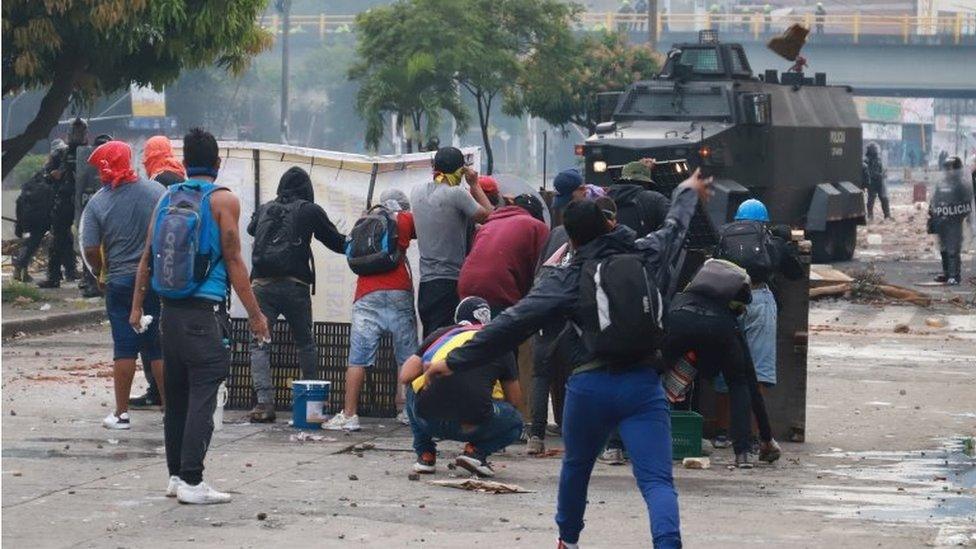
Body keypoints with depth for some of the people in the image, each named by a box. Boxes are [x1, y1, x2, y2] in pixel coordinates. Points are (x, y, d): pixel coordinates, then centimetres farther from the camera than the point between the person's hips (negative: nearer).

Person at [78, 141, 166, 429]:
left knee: (124, 348, 4)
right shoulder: (156, 191, -4)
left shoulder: (97, 204, -8)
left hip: (121, 282, -1)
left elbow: (91, 249, -9)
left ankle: (121, 413, 7)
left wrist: (100, 272, 10)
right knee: (159, 348, 8)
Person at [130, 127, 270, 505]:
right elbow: (233, 262, -8)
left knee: (176, 395, 14)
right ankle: (191, 482, -10)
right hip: (205, 314, -6)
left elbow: (147, 257, 11)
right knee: (202, 397, -6)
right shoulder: (223, 201, -5)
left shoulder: (167, 198, 10)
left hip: (171, 312, 6)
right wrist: (255, 315, -4)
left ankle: (176, 474, 19)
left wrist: (137, 305, 18)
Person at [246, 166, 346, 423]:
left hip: (261, 284, 1)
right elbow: (337, 242, 11)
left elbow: (251, 229, 35)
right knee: (305, 343, 14)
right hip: (294, 285, -1)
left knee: (260, 345, 1)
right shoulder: (310, 211, 5)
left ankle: (264, 402, -13)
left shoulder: (265, 210, 13)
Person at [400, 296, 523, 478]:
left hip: (428, 421, 2)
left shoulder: (440, 334, 18)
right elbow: (514, 400, 20)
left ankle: (425, 454, 23)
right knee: (515, 423, 28)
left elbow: (405, 376, 14)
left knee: (412, 391, 36)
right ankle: (476, 451, 2)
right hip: (472, 425, -2)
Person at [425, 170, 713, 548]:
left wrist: (455, 361, 0)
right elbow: (675, 225, 29)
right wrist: (688, 192, 52)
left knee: (576, 467, 26)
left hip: (590, 385, 0)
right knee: (657, 479, -9)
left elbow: (510, 325, -5)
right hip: (644, 383, 0)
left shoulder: (565, 280, -1)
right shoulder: (648, 256, 7)